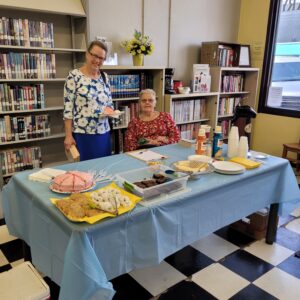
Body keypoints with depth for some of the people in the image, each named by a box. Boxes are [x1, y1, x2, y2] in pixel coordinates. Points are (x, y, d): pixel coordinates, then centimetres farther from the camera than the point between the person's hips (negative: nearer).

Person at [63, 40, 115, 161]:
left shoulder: (104, 77, 9)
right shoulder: (74, 76, -8)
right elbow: (68, 108, -10)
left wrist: (109, 109, -7)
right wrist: (68, 135, -12)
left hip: (103, 133, 5)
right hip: (82, 134, -5)